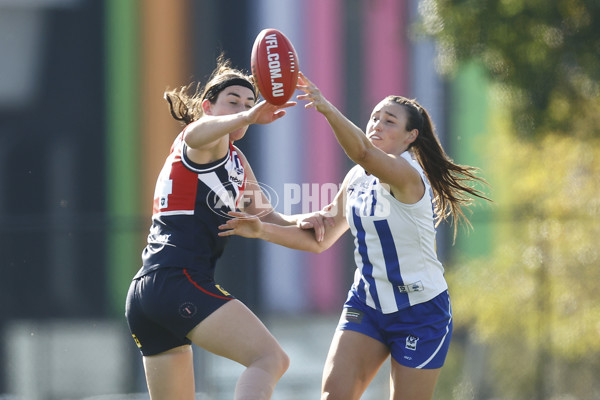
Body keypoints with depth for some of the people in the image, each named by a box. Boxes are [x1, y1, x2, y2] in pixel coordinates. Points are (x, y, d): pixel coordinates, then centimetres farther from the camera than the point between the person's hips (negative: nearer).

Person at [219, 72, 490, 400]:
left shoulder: (408, 175, -20)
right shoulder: (358, 177, 5)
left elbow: (363, 152, -43)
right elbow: (319, 240, 13)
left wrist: (327, 108, -57)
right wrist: (263, 230, 0)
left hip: (420, 311, -6)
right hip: (367, 302, 6)